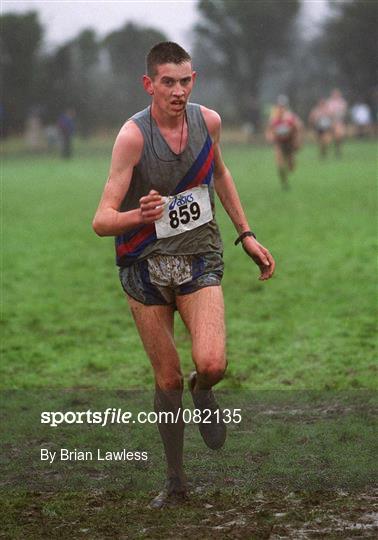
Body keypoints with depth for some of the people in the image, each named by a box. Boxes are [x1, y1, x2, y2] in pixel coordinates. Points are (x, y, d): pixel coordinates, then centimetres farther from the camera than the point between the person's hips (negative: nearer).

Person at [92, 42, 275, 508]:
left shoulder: (208, 121, -3)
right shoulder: (133, 135, -17)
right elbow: (101, 221, -22)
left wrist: (245, 234, 19)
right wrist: (138, 216, -43)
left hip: (198, 258, 2)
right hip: (145, 264, -2)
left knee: (211, 364, -20)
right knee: (167, 381, 3)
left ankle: (204, 393, 17)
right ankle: (175, 481, 22)